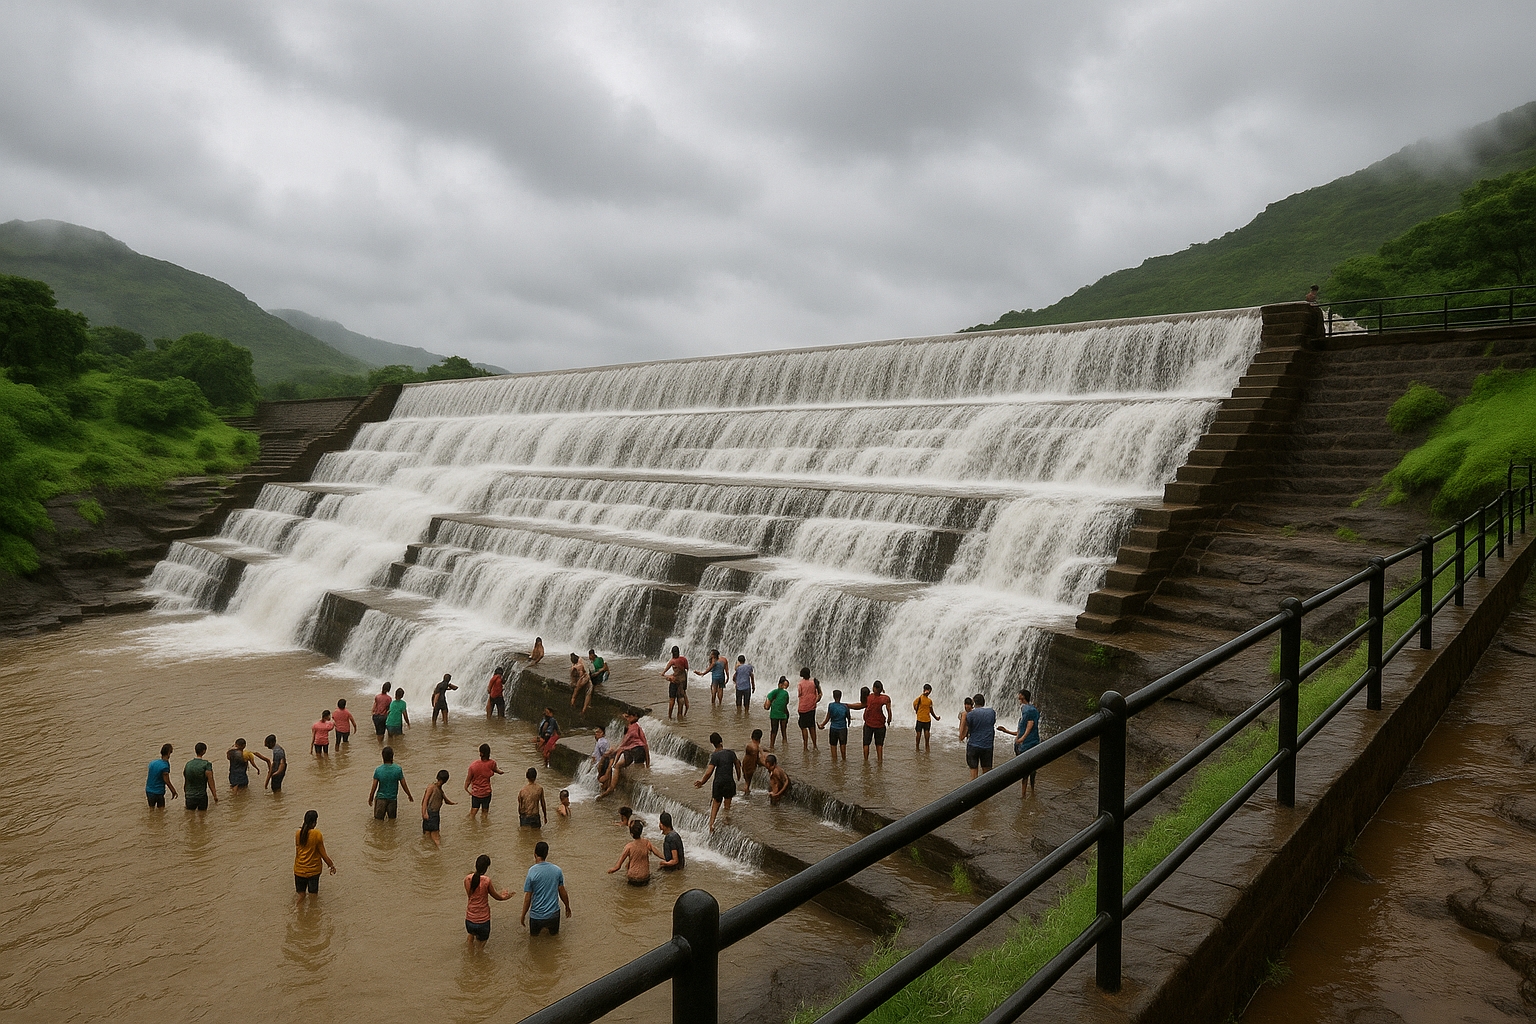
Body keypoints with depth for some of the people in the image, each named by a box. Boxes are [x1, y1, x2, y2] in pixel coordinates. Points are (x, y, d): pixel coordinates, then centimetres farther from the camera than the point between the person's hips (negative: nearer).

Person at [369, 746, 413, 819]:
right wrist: (409, 795, 9)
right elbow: (404, 785, -7)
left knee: (379, 819, 11)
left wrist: (370, 798, 9)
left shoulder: (378, 770, -15)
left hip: (381, 798, 0)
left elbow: (374, 787, -8)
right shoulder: (398, 769, -15)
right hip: (393, 798, 0)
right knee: (392, 819, 18)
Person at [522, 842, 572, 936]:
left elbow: (527, 898, -12)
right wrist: (567, 907, 18)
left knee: (533, 934, 27)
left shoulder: (531, 872, -16)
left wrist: (523, 916, 2)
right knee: (554, 933, 29)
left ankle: (540, 928, 12)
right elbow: (562, 892, 1)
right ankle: (550, 928, 13)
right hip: (553, 913, 2)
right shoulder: (557, 870, -7)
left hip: (537, 916, -2)